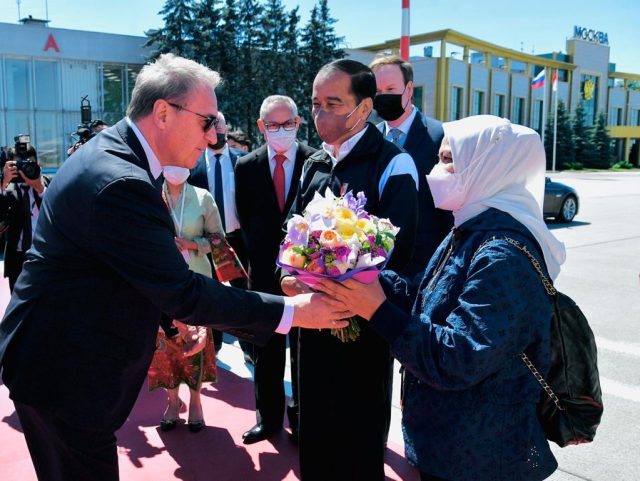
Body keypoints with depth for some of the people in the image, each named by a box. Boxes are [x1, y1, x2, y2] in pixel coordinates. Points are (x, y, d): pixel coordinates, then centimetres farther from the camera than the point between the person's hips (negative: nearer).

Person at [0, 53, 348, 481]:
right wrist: (291, 311, -22)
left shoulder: (112, 152, 3)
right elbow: (181, 292, -27)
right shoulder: (120, 184, -29)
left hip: (59, 359, 10)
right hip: (65, 375, -10)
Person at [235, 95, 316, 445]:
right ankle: (269, 416, 28)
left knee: (303, 349, 10)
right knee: (267, 351, 13)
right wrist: (266, 261, 1)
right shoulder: (246, 167, 3)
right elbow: (246, 222, 7)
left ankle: (301, 416, 26)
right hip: (265, 272, 3)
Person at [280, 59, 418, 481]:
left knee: (359, 435, 12)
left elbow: (396, 250, -19)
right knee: (315, 426, 20)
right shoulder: (314, 164, 9)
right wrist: (291, 276, -7)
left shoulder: (392, 165, -12)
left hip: (362, 322, -6)